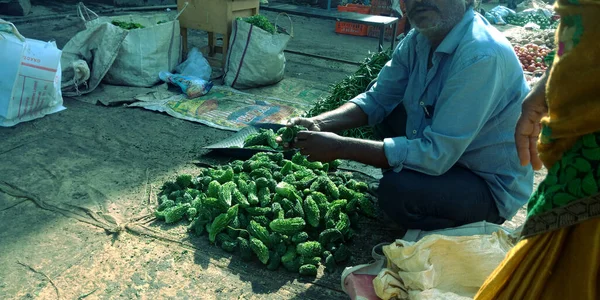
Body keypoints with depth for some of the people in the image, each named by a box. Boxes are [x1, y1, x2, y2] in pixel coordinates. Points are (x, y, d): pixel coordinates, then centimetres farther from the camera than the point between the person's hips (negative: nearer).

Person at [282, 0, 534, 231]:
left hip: (493, 186, -7)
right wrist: (318, 124, -17)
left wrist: (340, 147, -30)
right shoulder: (419, 38, -5)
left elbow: (436, 154, -32)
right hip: (447, 154, 7)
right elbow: (377, 99, 0)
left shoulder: (483, 55, -30)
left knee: (396, 190, -29)